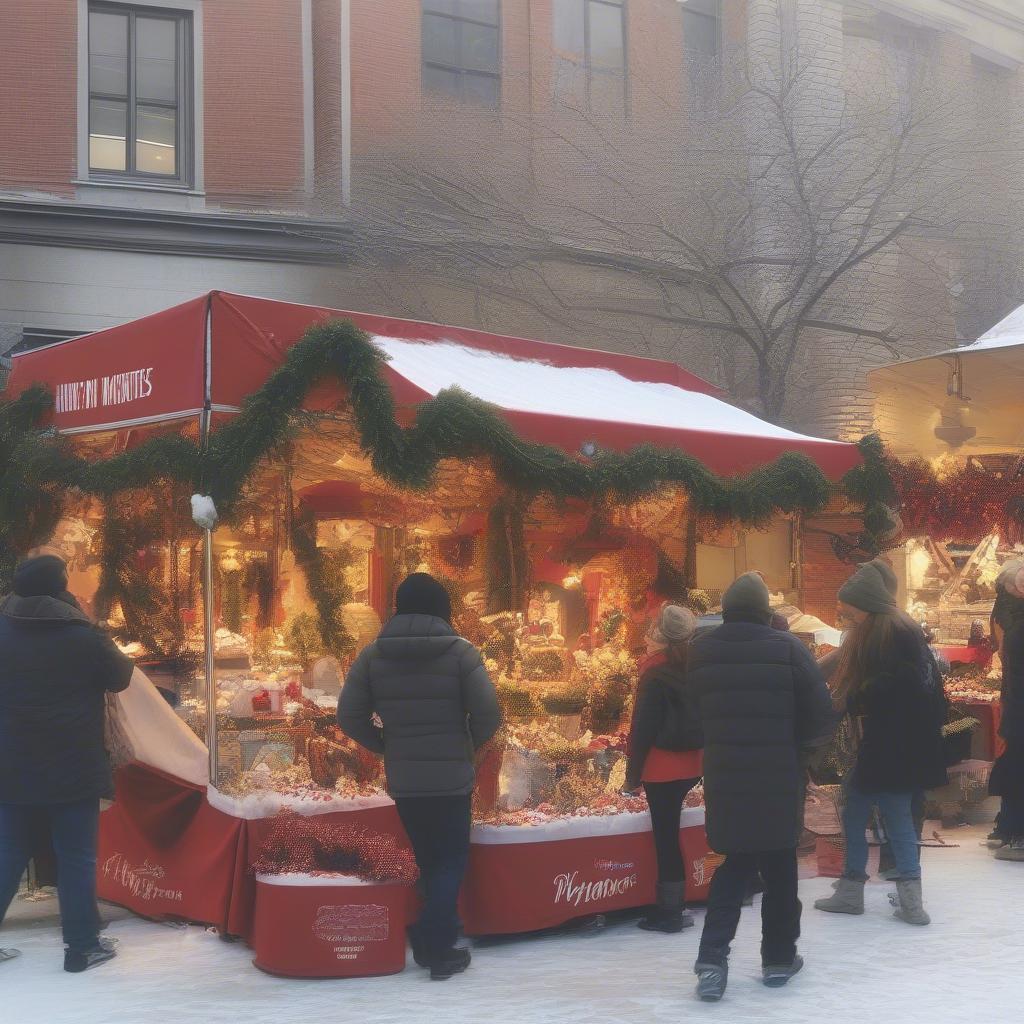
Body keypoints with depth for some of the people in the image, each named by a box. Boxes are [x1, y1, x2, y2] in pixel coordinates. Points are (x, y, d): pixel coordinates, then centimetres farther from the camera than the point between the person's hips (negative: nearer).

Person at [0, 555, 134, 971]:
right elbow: (120, 678, 4)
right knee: (77, 860, 5)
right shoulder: (84, 637, -11)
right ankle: (83, 946, 10)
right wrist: (117, 653, 22)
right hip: (73, 770, -3)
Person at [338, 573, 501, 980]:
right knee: (450, 861, 8)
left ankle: (429, 940, 26)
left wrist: (386, 746, 10)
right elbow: (488, 714, -12)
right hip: (452, 779, -3)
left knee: (427, 858, 20)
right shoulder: (460, 652, -9)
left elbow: (349, 717, -2)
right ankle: (440, 950, 4)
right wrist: (467, 745, 6)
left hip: (402, 781, 3)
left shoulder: (371, 655, -2)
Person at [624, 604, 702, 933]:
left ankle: (669, 912, 4)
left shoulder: (656, 675, -14)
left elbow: (643, 728, -14)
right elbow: (699, 717, 12)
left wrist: (633, 773, -9)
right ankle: (673, 906, 18)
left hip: (664, 767, -7)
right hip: (691, 764, 7)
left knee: (664, 836, -1)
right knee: (670, 833, 14)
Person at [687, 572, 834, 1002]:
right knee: (779, 866, 14)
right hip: (779, 778, -3)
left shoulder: (699, 651, 0)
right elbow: (821, 716, -9)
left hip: (723, 778, 3)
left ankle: (712, 958, 2)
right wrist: (796, 743, 8)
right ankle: (778, 958, 24)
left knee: (735, 864, 14)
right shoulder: (786, 648, -10)